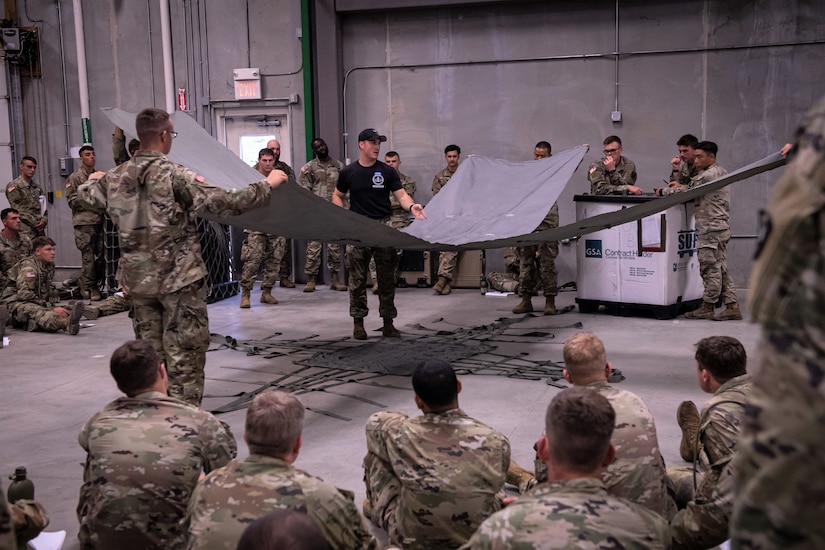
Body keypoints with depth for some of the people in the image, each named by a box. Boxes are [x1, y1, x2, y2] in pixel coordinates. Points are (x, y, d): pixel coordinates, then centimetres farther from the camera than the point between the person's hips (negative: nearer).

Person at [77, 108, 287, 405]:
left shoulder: (115, 177, 2)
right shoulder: (175, 176, -18)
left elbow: (84, 196, 23)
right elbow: (225, 202, -21)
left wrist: (94, 180, 46)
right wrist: (267, 184, -9)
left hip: (138, 278, 6)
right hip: (180, 278, -6)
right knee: (186, 352, 3)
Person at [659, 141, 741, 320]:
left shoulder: (707, 176, -14)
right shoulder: (721, 172, 17)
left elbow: (685, 193, -13)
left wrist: (663, 191, 1)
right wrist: (681, 186, 16)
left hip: (711, 229, -10)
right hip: (721, 227, 10)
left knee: (710, 269, -2)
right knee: (721, 269, 10)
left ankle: (707, 307, 5)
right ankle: (732, 306, 9)